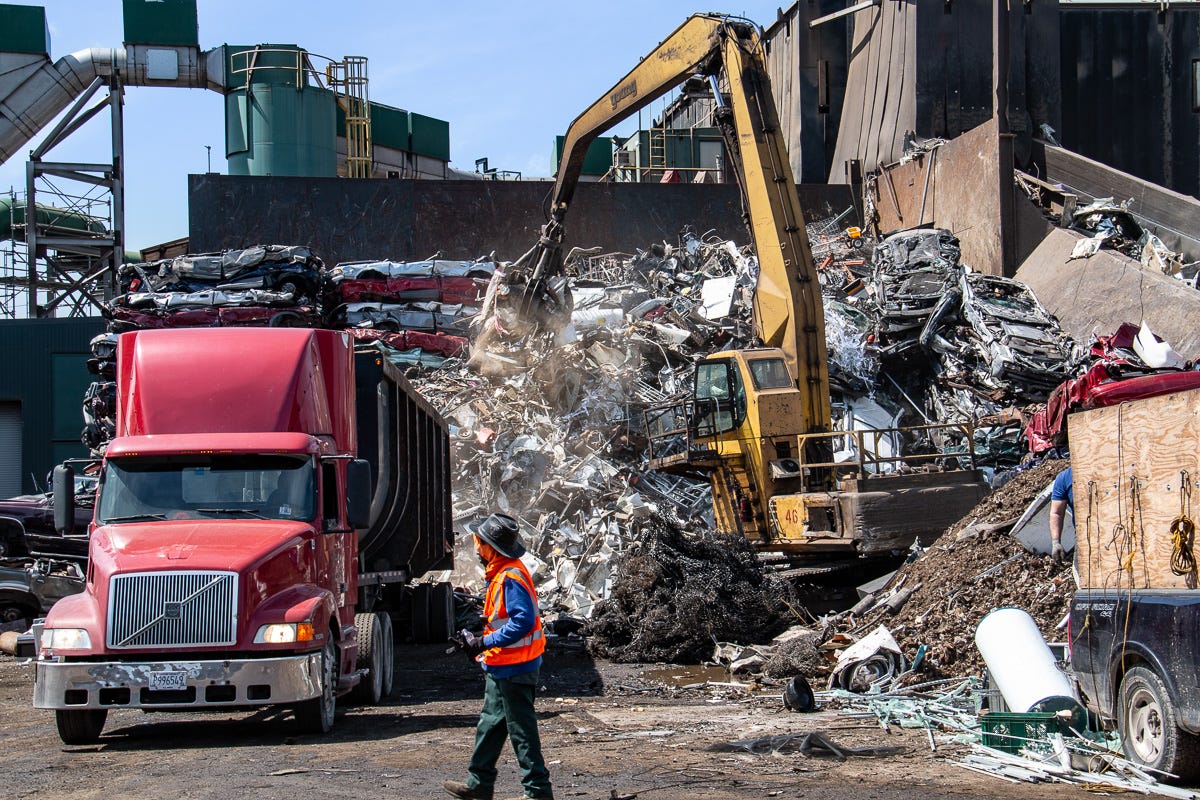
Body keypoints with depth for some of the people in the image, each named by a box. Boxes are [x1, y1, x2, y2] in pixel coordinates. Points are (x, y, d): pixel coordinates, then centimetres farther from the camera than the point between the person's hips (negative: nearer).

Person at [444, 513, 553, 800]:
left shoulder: (511, 577, -22)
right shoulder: (500, 573, 11)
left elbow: (523, 621, -28)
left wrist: (484, 643, -26)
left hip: (514, 668, -11)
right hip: (502, 666, 11)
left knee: (521, 728, -3)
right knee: (490, 723, 17)